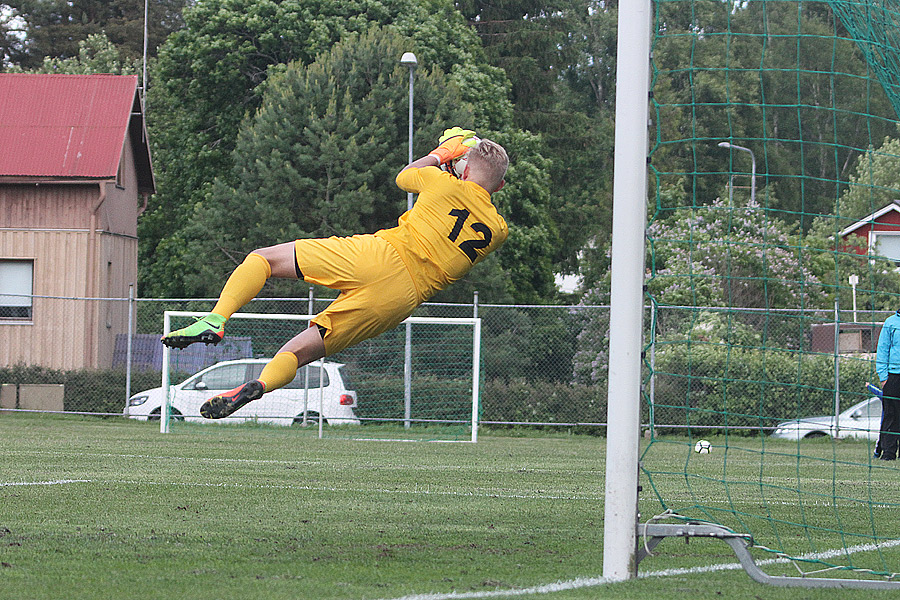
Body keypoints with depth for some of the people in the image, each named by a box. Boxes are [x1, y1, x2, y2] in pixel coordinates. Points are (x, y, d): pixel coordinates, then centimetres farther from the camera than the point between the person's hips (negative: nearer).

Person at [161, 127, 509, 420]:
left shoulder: (445, 184, 5)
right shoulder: (498, 232, 11)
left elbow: (403, 177, 28)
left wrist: (441, 154, 42)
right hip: (405, 298, 3)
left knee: (261, 259, 10)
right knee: (298, 352, 6)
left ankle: (216, 320, -13)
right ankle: (259, 385, -26)